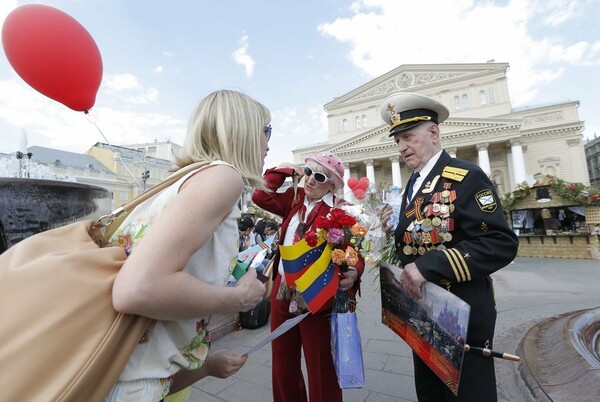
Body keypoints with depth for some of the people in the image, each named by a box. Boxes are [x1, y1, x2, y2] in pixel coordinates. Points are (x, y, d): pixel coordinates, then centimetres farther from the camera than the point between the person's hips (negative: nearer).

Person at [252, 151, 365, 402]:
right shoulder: (295, 198, 7)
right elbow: (261, 196, 3)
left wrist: (353, 273, -33)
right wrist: (284, 170, 3)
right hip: (283, 293, 6)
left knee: (320, 368, 13)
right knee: (282, 364, 23)